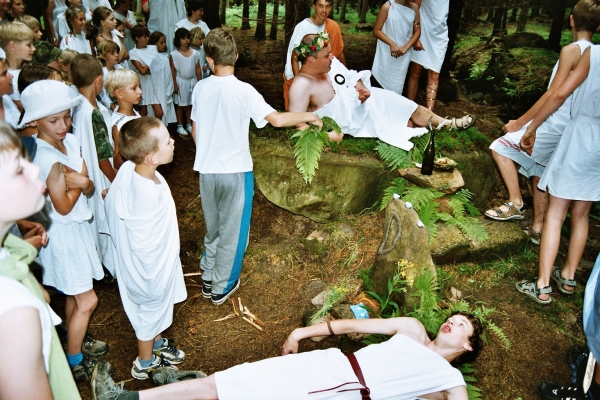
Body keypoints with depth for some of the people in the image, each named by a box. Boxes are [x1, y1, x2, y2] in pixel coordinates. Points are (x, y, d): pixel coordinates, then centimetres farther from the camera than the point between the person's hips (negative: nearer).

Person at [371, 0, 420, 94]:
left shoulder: (414, 8, 2)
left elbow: (417, 32, 6)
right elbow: (376, 31, -8)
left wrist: (405, 48, -9)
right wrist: (392, 44, -19)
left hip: (403, 55, 3)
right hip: (387, 53, -3)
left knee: (397, 85, 5)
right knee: (382, 81, 2)